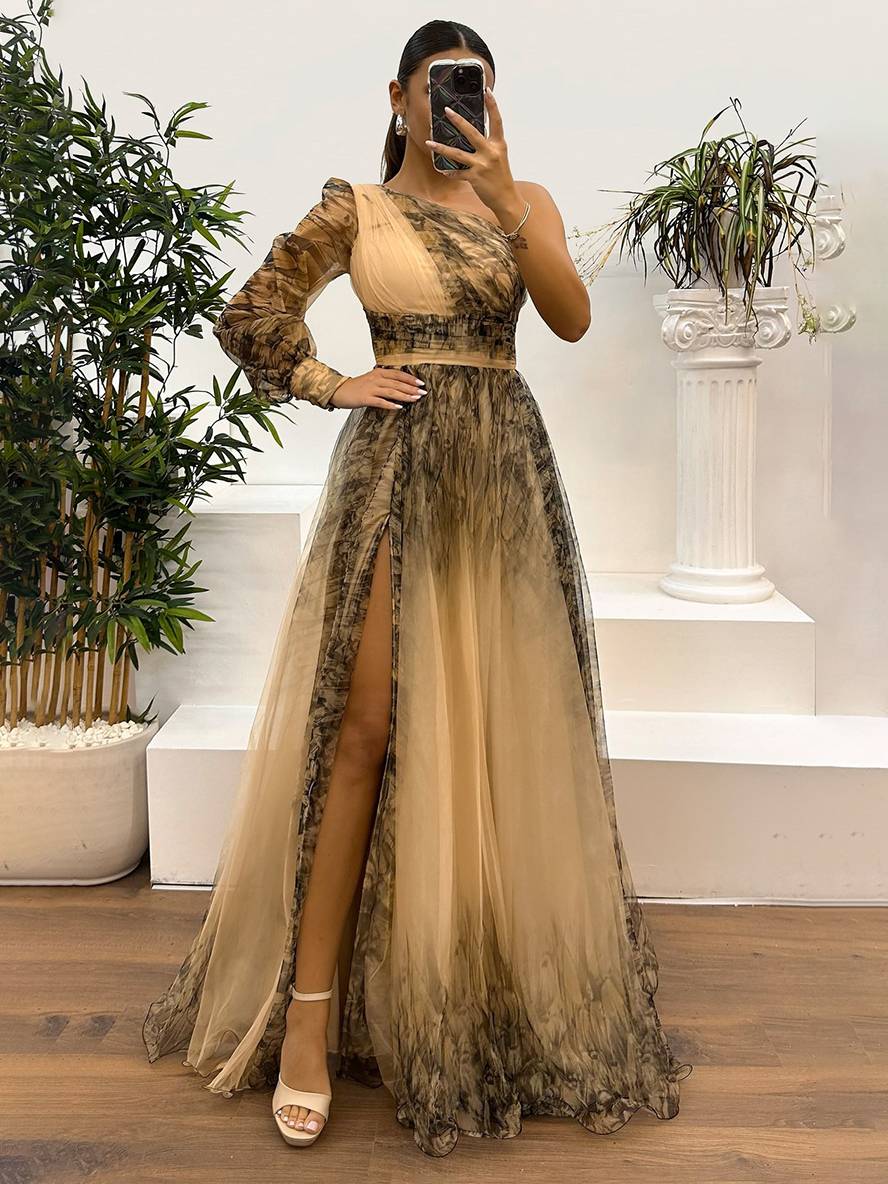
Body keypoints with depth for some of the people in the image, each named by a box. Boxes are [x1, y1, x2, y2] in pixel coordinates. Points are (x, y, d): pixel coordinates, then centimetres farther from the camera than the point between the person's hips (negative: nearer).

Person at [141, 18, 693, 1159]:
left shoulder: (524, 198, 13)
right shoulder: (355, 206, 9)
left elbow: (572, 317, -5)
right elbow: (248, 316, 11)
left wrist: (503, 202, -13)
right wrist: (331, 386, 1)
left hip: (505, 470, 3)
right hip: (394, 464, -2)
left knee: (496, 721, 4)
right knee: (366, 722, -10)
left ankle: (497, 981, 20)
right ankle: (311, 1006, -4)